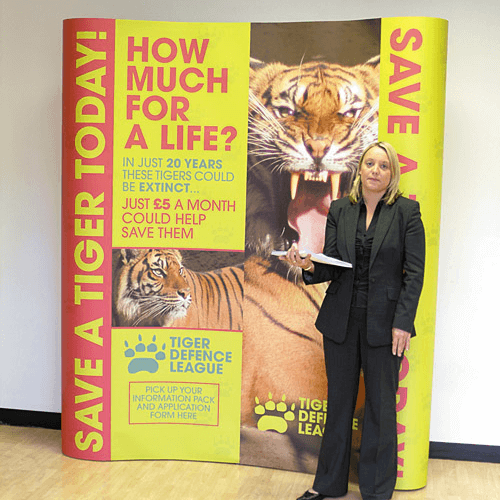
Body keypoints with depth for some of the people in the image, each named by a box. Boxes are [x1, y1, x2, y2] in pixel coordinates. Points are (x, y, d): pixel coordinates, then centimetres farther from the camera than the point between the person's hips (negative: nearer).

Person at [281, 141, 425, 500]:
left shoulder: (407, 211, -3)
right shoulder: (340, 209, 6)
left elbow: (414, 272, -6)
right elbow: (331, 267, 3)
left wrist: (403, 322, -12)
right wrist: (308, 265, -18)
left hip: (384, 323, -3)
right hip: (341, 320, 3)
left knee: (381, 407, 8)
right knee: (339, 402, 14)